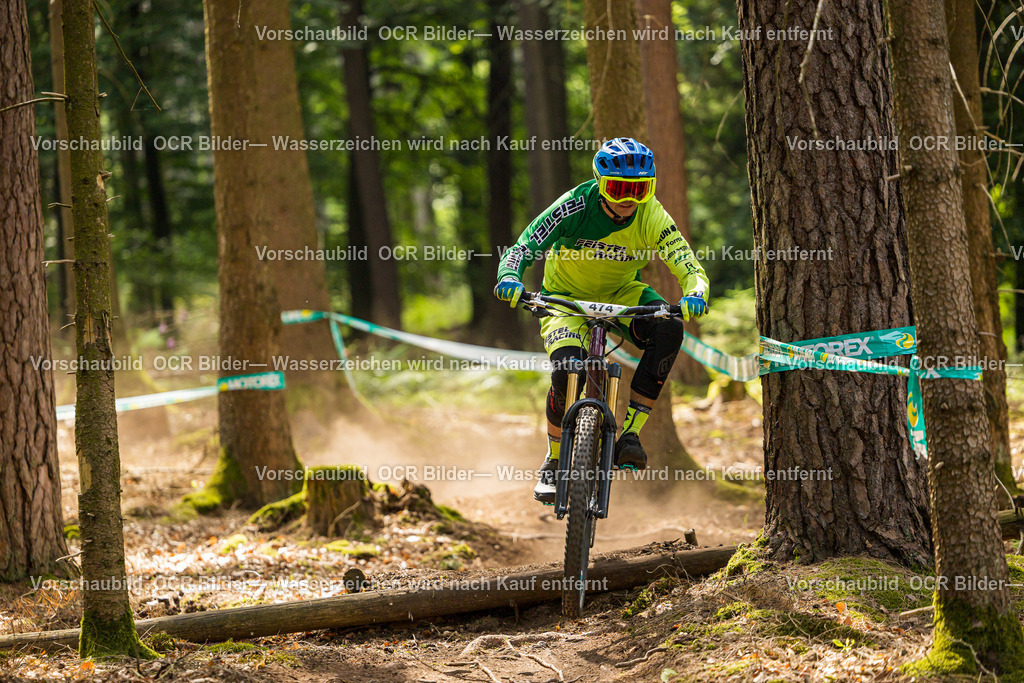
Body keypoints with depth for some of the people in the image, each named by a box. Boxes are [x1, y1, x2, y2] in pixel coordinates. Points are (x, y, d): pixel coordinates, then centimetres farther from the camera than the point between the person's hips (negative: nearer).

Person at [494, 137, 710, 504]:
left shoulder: (652, 217, -21)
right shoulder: (575, 206, -26)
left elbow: (691, 268, -26)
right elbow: (520, 250, -29)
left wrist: (694, 295, -49)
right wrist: (510, 278, -51)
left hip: (621, 295, 2)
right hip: (566, 296, -2)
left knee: (668, 328, -30)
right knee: (567, 370, -29)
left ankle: (629, 432, -21)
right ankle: (554, 462, -2)